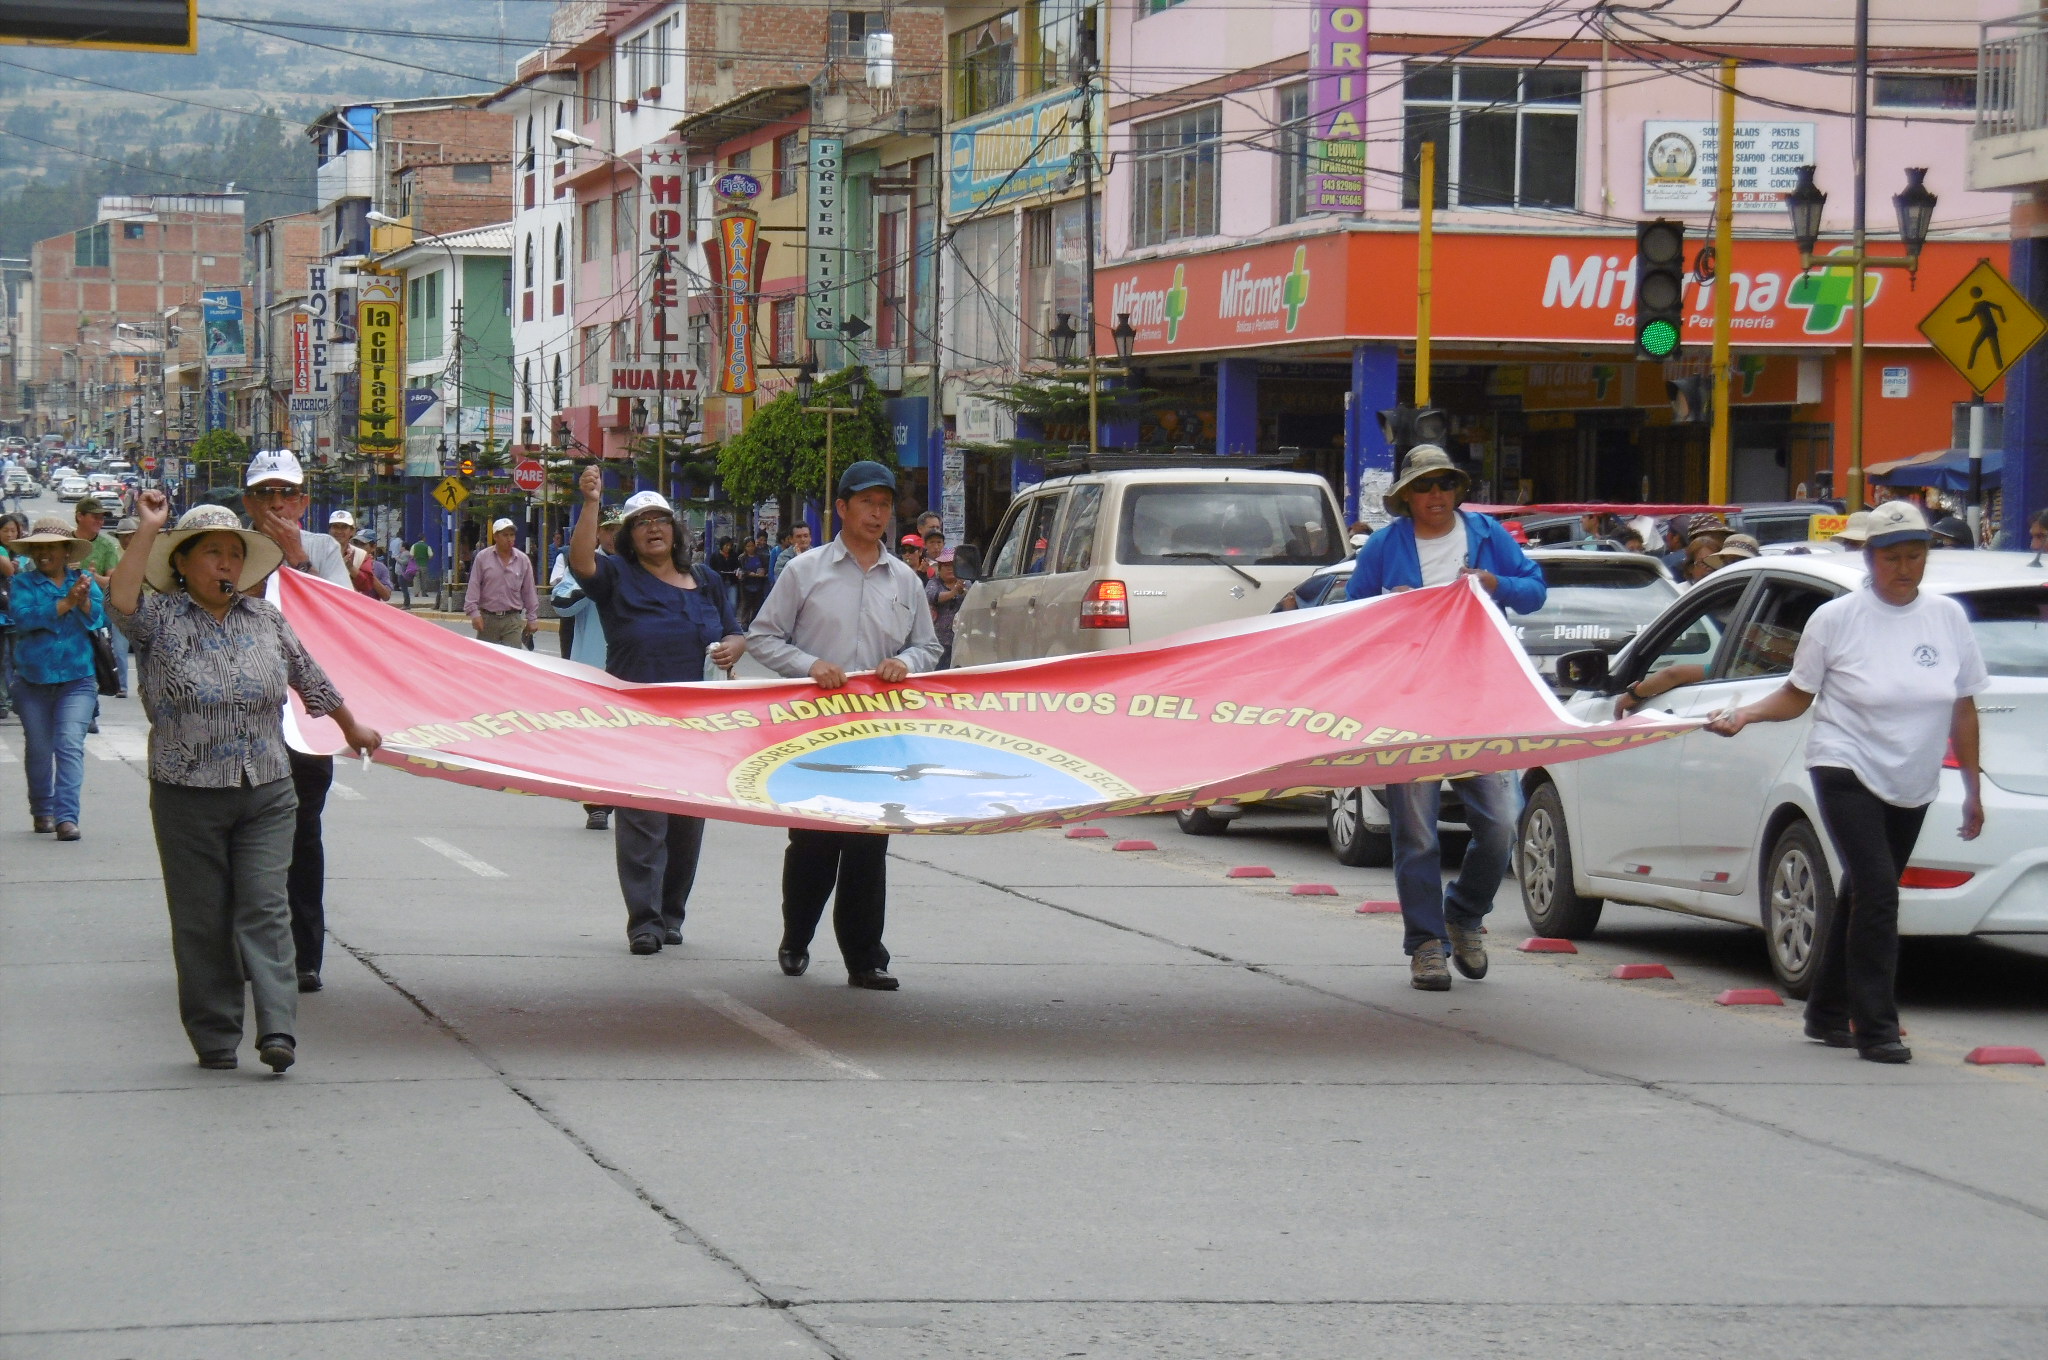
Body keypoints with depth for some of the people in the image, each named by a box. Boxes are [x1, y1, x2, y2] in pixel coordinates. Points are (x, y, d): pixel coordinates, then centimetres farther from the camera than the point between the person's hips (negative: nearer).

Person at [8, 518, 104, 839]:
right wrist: (66, 603, -23)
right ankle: (42, 810, 29)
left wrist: (85, 602, -25)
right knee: (38, 749, 11)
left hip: (77, 680, -1)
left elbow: (99, 619, -5)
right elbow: (23, 617, -16)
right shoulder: (22, 583, 2)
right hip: (33, 681, 1)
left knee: (70, 745, -14)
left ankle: (66, 816, -18)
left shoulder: (85, 580, 6)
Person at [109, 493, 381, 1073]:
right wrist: (148, 531, -21)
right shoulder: (162, 619, 0)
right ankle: (214, 1039, 12)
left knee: (264, 910, -7)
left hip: (266, 795, 2)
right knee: (202, 921, 4)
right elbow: (121, 602, -23)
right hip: (188, 798, -2)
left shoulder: (266, 619, 11)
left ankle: (278, 1030, -13)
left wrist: (353, 729, 34)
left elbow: (310, 678, 24)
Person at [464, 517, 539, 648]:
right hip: (487, 619, 0)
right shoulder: (482, 558, 0)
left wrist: (532, 618, 8)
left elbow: (529, 591, 8)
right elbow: (473, 587, -1)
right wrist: (474, 613, -9)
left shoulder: (523, 560, 4)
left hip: (512, 620, 0)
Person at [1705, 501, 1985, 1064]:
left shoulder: (1947, 617, 2)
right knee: (1876, 890, -17)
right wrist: (1745, 714, -17)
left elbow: (1963, 707, 8)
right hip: (1847, 770, -4)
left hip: (1911, 785, 4)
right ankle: (1875, 1028, -14)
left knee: (1861, 896, 15)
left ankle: (1827, 1014, 29)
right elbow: (1798, 695, 1)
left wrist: (1973, 790, 10)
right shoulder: (1836, 618, -7)